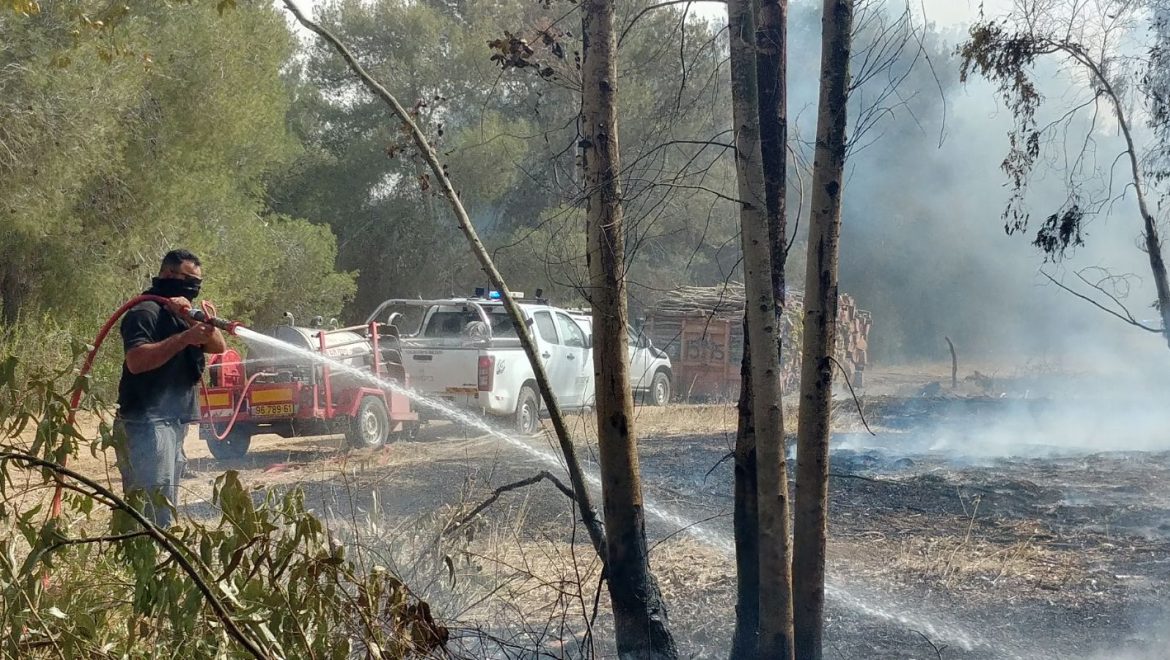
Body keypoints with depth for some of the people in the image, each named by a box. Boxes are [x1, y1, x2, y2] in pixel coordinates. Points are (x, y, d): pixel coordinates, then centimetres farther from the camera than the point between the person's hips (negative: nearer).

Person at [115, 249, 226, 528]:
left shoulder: (181, 314, 20)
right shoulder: (146, 312, -9)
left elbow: (219, 346, 4)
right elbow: (136, 361, -25)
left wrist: (192, 318, -13)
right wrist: (184, 338, -27)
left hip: (174, 421, 10)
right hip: (146, 423, -10)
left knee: (166, 505, 12)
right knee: (156, 508, -18)